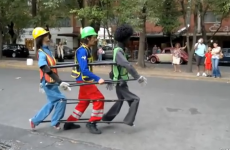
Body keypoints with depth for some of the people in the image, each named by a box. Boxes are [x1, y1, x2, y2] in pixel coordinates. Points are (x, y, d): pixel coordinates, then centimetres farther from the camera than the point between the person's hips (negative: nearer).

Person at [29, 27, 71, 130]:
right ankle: (55, 122, 9)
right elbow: (47, 70, -30)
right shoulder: (42, 53, -20)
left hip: (51, 82, 9)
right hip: (48, 83, -9)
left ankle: (34, 121, 31)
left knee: (52, 103, 18)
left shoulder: (47, 51, 10)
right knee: (61, 99, -9)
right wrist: (60, 82, -36)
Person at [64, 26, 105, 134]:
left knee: (83, 102, 16)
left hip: (85, 80, 10)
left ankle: (69, 123, 25)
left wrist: (93, 79, 20)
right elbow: (84, 70, -28)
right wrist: (98, 79, -31)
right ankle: (92, 123, 3)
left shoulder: (87, 50, 11)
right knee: (99, 99, -8)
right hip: (84, 80, -10)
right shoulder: (82, 51, -19)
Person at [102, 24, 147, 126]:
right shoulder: (118, 52, -22)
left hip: (120, 82, 10)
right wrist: (138, 77, -34)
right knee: (135, 99, -8)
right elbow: (128, 66, -36)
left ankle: (106, 118, 32)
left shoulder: (119, 51, 11)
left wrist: (111, 81, 25)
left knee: (120, 101, 21)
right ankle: (128, 120, -4)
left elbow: (115, 66, 19)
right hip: (120, 83, -10)